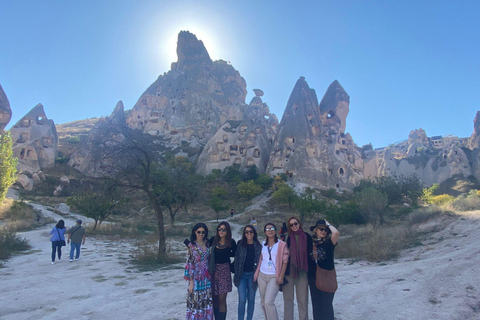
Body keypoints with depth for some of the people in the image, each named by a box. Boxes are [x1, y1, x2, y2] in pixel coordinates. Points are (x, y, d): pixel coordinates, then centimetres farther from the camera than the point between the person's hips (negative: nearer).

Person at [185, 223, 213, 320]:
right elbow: (189, 264, -9)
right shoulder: (191, 246, -8)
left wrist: (210, 277, 7)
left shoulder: (207, 244, 6)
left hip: (207, 278, 4)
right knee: (195, 301, 0)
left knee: (207, 302, 9)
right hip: (196, 278, -4)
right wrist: (191, 282, -12)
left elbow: (209, 260, 12)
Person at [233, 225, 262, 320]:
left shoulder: (258, 246, 0)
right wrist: (237, 274, 0)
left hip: (253, 275, 1)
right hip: (242, 274, 0)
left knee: (251, 299, 10)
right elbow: (236, 259, 3)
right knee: (242, 300, -5)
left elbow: (260, 261, 3)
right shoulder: (240, 244, 0)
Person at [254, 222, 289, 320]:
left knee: (268, 302, -14)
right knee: (263, 302, 10)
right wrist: (256, 273, 8)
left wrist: (281, 276, -11)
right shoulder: (262, 244, 9)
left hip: (274, 276, -5)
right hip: (262, 275, 5)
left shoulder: (282, 244, -3)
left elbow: (285, 261, -5)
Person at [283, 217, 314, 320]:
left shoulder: (306, 237, 2)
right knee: (288, 298, 9)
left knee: (303, 299, 6)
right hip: (289, 271, 0)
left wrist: (312, 268, 4)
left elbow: (310, 254, 8)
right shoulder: (287, 237, 0)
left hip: (302, 271, 0)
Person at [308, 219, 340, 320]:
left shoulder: (329, 242, -7)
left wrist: (328, 224, -12)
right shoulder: (312, 242, 4)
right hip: (313, 277, 4)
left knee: (326, 304, -2)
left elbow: (336, 233, -26)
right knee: (316, 304, 13)